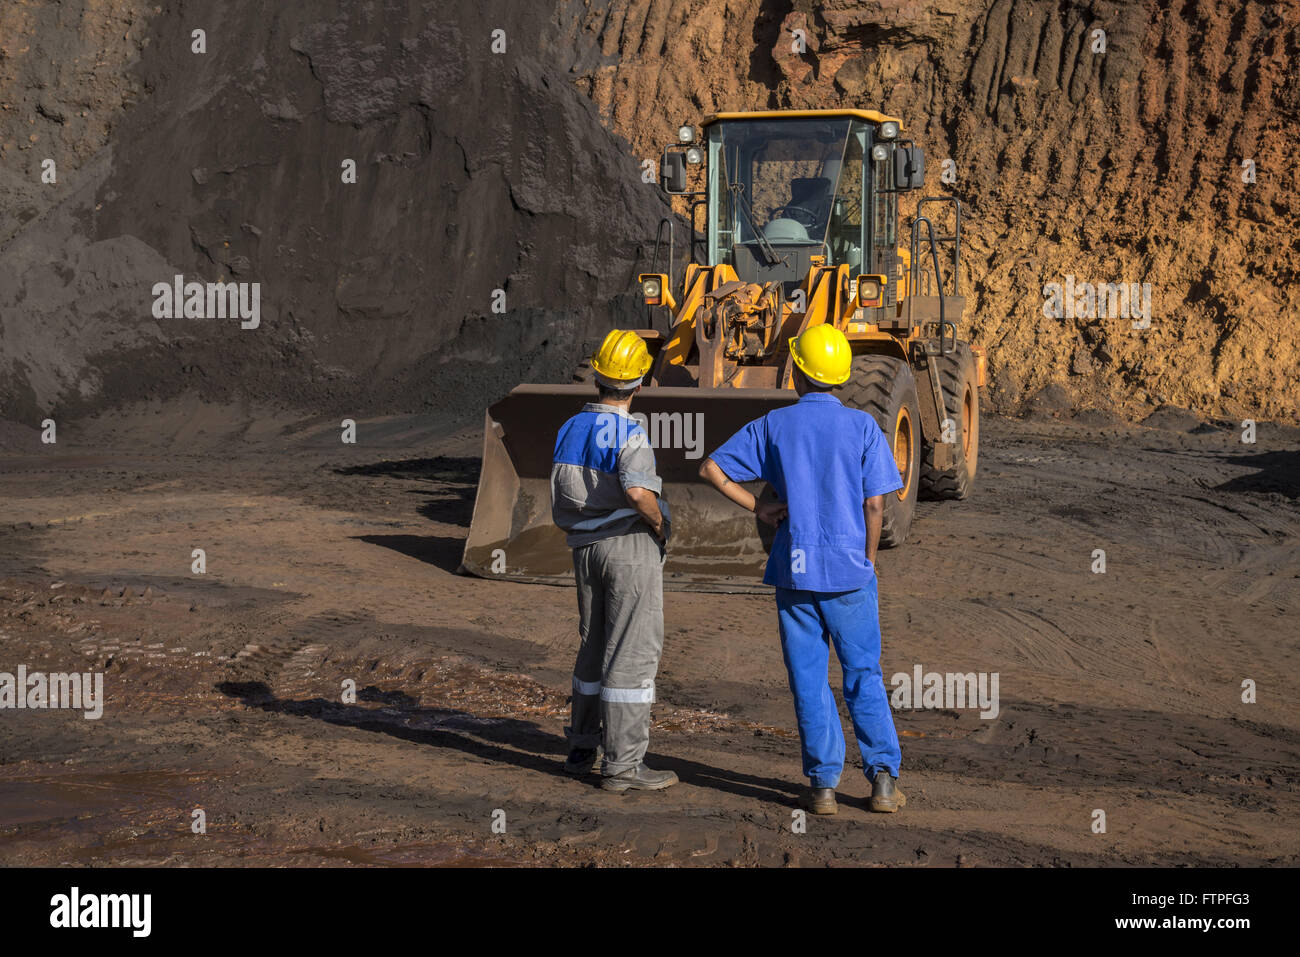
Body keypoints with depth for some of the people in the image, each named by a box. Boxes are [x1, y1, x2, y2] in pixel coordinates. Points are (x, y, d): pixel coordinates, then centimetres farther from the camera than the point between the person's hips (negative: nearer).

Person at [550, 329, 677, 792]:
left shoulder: (568, 431, 7)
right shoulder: (628, 433, -14)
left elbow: (560, 510, 12)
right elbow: (638, 492, -31)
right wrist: (659, 524, -14)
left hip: (586, 548, 7)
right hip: (631, 545, -7)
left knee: (595, 646, 19)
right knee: (632, 654, -4)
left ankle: (583, 747, 28)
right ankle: (622, 765, -4)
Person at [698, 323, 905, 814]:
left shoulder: (773, 426, 1)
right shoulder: (862, 426, -4)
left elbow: (711, 468, -1)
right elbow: (874, 503, -6)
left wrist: (758, 507, 3)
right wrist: (867, 559, 6)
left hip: (795, 569, 1)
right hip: (849, 570, -1)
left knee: (809, 680, 7)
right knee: (863, 676, 9)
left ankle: (823, 783, 6)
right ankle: (883, 777, 2)